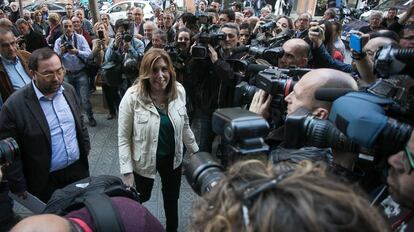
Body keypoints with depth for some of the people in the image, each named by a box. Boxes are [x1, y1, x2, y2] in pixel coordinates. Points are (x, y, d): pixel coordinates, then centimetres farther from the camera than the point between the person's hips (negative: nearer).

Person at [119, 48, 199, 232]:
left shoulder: (179, 91, -12)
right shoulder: (132, 97, -23)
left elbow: (184, 126, 2)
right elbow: (123, 138, -16)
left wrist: (195, 152, 8)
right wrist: (127, 171, -17)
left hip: (173, 157, 3)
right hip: (144, 160, -3)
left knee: (172, 198, 25)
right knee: (141, 198, 22)